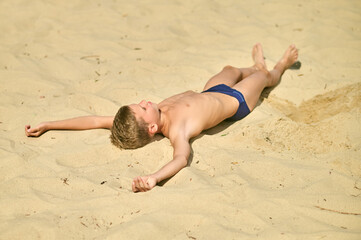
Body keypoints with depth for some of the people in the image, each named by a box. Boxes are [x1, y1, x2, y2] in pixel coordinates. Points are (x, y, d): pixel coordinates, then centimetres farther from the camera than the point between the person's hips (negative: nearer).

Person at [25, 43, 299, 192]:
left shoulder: (152, 114, -36)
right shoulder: (177, 130, -49)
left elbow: (96, 120, -40)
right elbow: (181, 157, -70)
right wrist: (154, 177, -85)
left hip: (206, 93, 5)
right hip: (235, 101, -5)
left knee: (231, 70, 38)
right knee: (263, 76, 28)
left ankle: (260, 66, 74)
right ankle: (280, 67, 66)